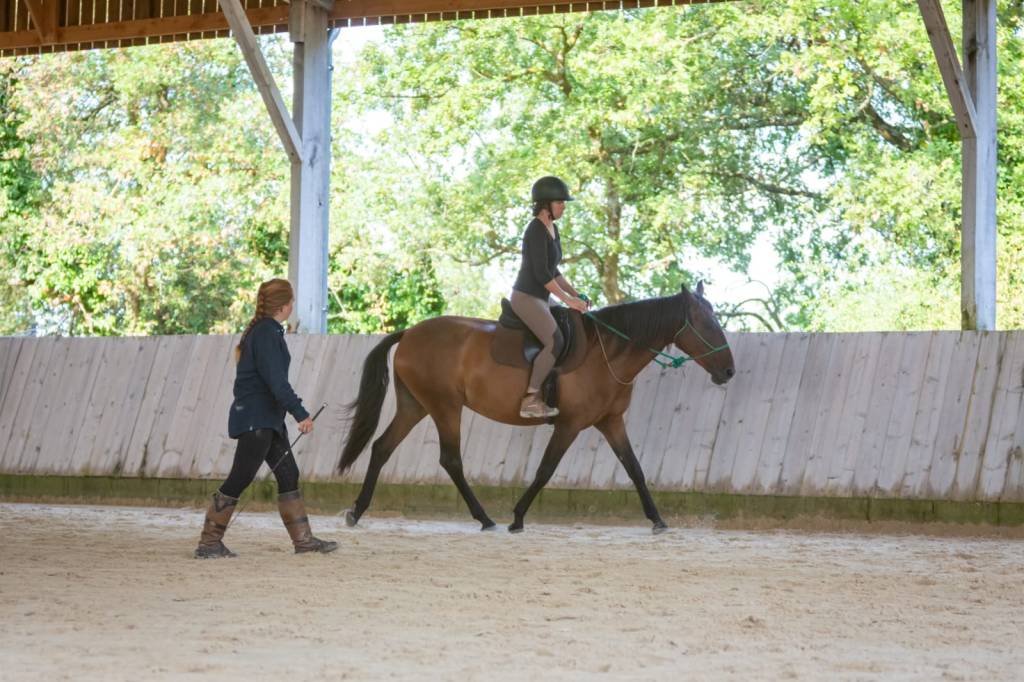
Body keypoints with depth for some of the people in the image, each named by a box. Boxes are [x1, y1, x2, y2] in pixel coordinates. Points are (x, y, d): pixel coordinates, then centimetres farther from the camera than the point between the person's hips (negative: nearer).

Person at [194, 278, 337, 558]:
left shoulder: (266, 330, 14)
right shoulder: (267, 333, -16)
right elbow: (275, 380, -23)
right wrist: (300, 413, -25)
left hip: (268, 418, 10)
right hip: (256, 419, -10)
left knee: (288, 474, 11)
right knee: (240, 479, -7)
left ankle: (303, 539, 15)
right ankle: (208, 543, -3)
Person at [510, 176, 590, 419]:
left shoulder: (552, 230, 13)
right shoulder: (536, 230, -16)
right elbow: (541, 273, -22)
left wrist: (576, 294, 13)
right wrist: (568, 299, -19)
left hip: (538, 299, 10)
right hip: (526, 298, -10)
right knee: (555, 341, -23)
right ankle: (530, 400, -21)